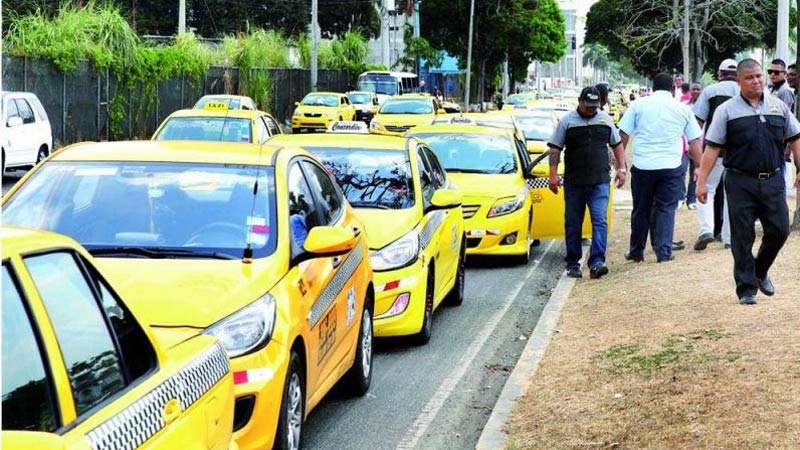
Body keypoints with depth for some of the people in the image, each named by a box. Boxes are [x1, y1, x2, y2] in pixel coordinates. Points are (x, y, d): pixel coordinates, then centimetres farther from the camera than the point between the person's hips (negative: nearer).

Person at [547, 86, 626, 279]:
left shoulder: (606, 120, 11)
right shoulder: (567, 121, 3)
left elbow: (617, 144, 21)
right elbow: (555, 148, 2)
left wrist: (622, 168, 12)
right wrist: (553, 174, -6)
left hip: (600, 182, 1)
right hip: (574, 182, -1)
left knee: (600, 221, -12)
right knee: (573, 224, 5)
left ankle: (597, 262, -16)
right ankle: (573, 264, 15)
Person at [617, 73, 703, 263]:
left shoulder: (639, 104, 6)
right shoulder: (683, 109, 8)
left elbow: (623, 134, 3)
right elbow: (694, 142, 10)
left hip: (642, 165, 0)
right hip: (670, 166, 0)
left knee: (641, 209, 11)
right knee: (666, 208, 5)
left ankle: (636, 251, 20)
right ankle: (664, 252, -1)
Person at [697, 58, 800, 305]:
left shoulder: (778, 106, 10)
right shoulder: (727, 111, 0)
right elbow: (712, 147, -3)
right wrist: (701, 181, -8)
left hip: (772, 180, 3)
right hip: (740, 182, -3)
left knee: (779, 230, 1)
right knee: (742, 237, 0)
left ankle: (760, 271, 28)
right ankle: (746, 288, 11)